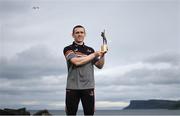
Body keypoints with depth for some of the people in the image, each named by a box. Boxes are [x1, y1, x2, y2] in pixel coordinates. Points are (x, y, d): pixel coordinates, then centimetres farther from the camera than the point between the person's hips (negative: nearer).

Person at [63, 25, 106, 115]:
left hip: (88, 87, 2)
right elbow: (76, 62, -13)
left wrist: (102, 55, -8)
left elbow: (100, 66, 11)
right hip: (72, 87, -2)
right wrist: (94, 55, -6)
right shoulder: (68, 49, 4)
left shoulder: (90, 50, 15)